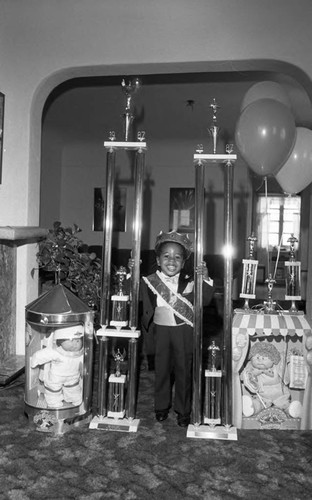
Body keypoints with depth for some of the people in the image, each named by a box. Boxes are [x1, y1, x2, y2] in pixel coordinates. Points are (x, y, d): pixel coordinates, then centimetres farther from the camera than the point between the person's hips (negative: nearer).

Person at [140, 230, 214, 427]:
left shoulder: (190, 281, -5)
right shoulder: (150, 281, -3)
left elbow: (205, 300, -11)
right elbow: (146, 309, 0)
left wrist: (206, 279, -22)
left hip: (184, 332, -1)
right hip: (161, 331, 1)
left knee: (184, 370, 8)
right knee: (162, 369, 13)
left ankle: (183, 411, 23)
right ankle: (161, 407, 31)